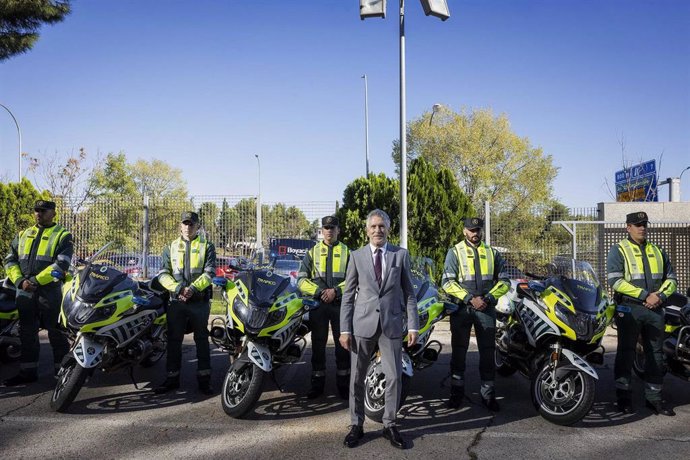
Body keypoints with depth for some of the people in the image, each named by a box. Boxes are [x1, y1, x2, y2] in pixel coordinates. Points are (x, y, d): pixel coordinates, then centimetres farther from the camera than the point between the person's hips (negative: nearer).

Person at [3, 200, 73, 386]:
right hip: (24, 293, 6)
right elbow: (10, 260, 10)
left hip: (50, 292, -5)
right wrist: (20, 280, -7)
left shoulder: (62, 236, -1)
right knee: (27, 334, 13)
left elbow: (61, 265, -13)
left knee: (56, 334, 1)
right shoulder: (22, 235, 16)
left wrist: (36, 281, -19)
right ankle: (28, 372, 23)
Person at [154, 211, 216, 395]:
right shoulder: (171, 247, 12)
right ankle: (172, 378, 19)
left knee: (202, 339, 5)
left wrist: (193, 288, -19)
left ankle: (204, 378, 13)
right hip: (176, 301, 2)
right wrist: (177, 288, -13)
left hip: (200, 301, -2)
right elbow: (163, 273, 4)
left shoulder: (207, 246, 5)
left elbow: (210, 272, -6)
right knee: (174, 339, 8)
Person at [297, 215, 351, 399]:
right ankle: (317, 384, 16)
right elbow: (301, 279, 3)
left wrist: (336, 291, -14)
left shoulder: (347, 252, 9)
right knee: (318, 344, 6)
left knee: (343, 344, 4)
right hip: (318, 303, 1)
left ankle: (343, 384, 15)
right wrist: (319, 292, -11)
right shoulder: (312, 252, 10)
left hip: (340, 304, 0)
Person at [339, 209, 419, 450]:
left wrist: (413, 325, -1)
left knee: (394, 376, 3)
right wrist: (345, 329, -2)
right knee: (357, 377, 7)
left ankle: (389, 425, 20)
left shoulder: (401, 254, 5)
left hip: (391, 323, 0)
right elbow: (348, 295, 4)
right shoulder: (357, 256, 5)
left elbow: (409, 292, 6)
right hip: (363, 323, 0)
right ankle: (356, 425, 21)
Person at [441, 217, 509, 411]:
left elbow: (504, 281, 9)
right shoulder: (455, 252, 3)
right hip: (462, 308, -2)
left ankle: (488, 393, 15)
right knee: (459, 351, 5)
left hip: (486, 308, 2)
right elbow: (447, 282, -7)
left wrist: (489, 298, -7)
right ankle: (457, 392, 17)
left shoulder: (492, 252, 12)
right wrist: (470, 299, -14)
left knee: (488, 352, 4)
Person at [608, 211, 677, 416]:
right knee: (626, 353, 0)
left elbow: (671, 278, 15)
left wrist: (660, 295, -5)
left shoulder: (657, 251, 16)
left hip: (655, 309, 5)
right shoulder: (618, 250, -1)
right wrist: (645, 295, -16)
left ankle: (654, 397, 21)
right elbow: (615, 281, -12)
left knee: (656, 354, 10)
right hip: (629, 309, -5)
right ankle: (623, 397, 9)